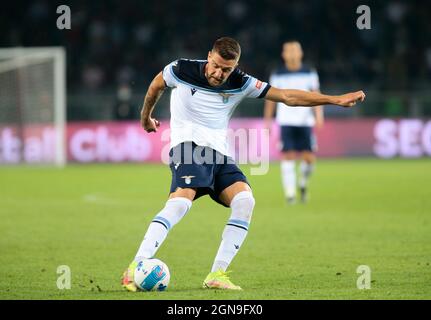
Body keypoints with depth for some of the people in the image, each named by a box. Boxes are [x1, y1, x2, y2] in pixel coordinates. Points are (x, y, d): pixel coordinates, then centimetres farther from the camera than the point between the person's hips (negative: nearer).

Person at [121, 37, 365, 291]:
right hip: (188, 145, -5)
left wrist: (336, 99, 0)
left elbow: (287, 96, 4)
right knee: (182, 200, -32)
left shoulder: (240, 84, 3)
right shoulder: (181, 70, -4)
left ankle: (217, 275, -18)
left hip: (219, 154, 5)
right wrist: (146, 115, 33)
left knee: (245, 200, -21)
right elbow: (157, 85, 18)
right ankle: (135, 268, -36)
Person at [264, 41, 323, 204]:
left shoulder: (310, 74, 6)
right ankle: (290, 193, -5)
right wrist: (267, 122, 8)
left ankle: (303, 184, 25)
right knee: (288, 156, -10)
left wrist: (319, 115, -11)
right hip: (286, 122, -1)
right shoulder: (277, 75, 4)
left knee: (309, 158, -4)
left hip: (305, 122, 1)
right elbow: (270, 98, 10)